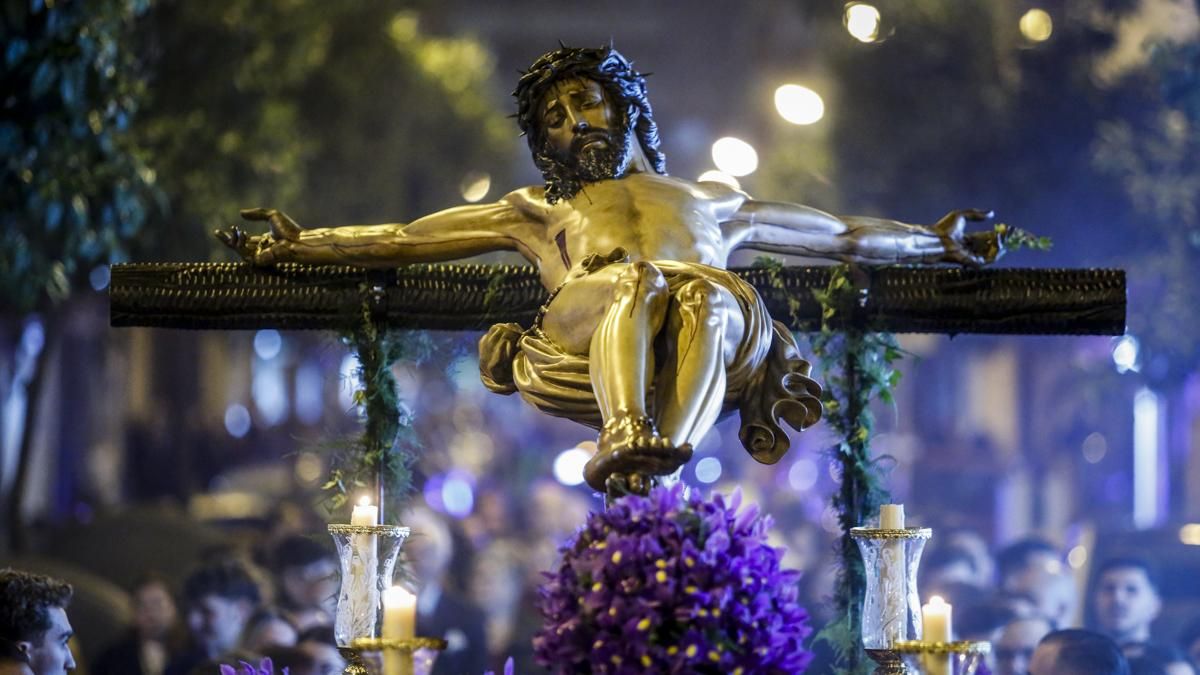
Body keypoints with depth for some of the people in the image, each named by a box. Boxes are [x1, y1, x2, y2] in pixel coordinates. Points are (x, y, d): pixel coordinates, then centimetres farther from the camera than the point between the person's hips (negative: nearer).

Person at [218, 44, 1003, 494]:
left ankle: (671, 455, -64)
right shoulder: (539, 212, 41)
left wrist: (937, 240, 40)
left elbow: (842, 235, 45)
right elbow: (399, 240, 34)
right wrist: (302, 244, 23)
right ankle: (626, 440, -63)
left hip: (715, 336, 1)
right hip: (585, 323, 0)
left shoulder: (706, 200, 43)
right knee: (635, 279, -36)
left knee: (717, 293, -37)